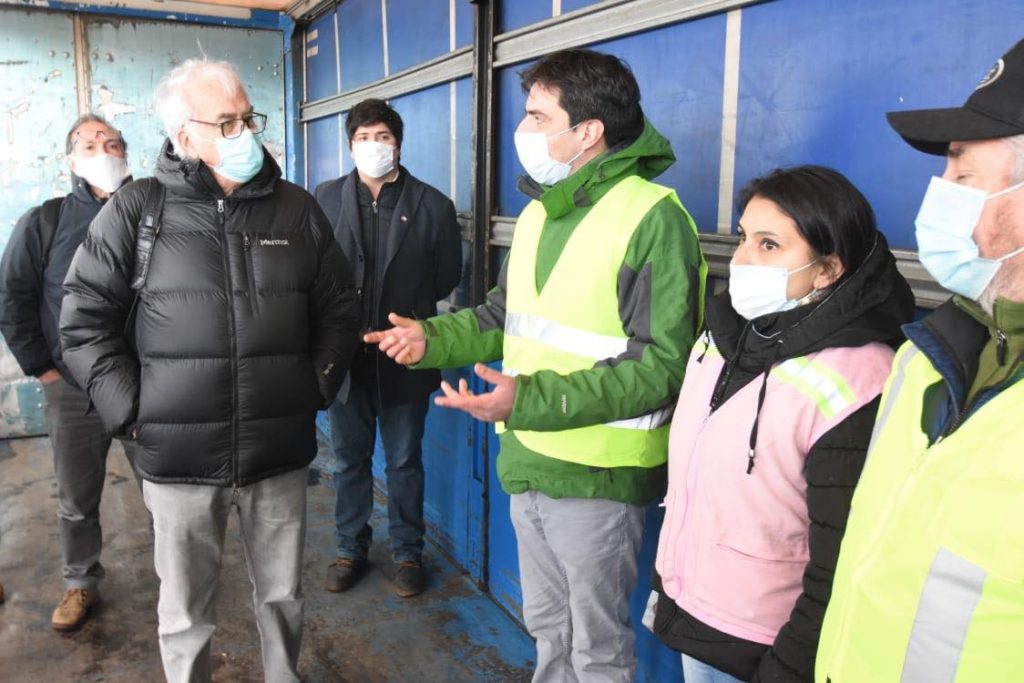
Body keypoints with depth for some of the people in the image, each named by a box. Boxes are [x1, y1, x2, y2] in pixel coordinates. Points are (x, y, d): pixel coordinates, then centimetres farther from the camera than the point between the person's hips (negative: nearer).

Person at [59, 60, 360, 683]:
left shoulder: (297, 209, 5)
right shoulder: (135, 211, -2)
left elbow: (339, 308, 11)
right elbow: (85, 322, 1)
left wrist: (317, 387, 4)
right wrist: (132, 409, -5)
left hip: (281, 452, 2)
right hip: (179, 456, -1)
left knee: (283, 596, 16)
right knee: (185, 610, 13)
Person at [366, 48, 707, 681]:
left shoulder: (654, 219, -18)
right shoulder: (539, 212, 9)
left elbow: (662, 366, -22)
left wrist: (530, 400, -28)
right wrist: (432, 339, 1)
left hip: (597, 475, -7)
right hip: (528, 462, 8)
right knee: (547, 628, 25)